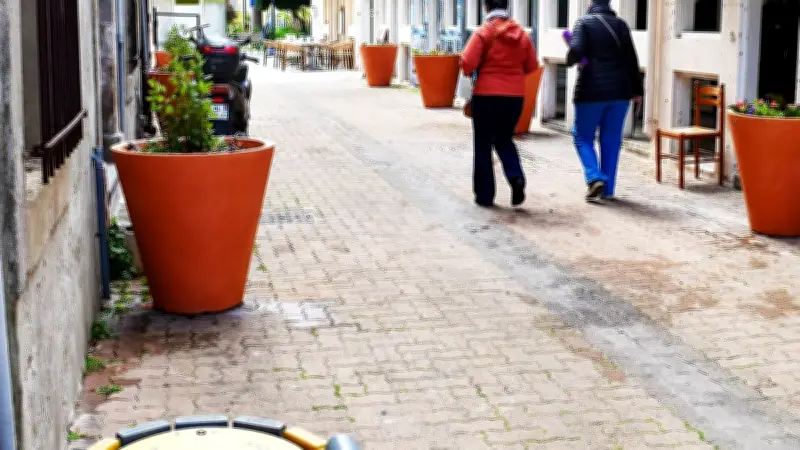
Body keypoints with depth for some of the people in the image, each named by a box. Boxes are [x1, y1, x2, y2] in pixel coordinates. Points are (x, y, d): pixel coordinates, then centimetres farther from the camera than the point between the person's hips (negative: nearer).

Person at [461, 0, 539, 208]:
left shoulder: (483, 33, -10)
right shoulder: (521, 34, 4)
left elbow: (467, 63, -16)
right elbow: (532, 66, 8)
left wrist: (470, 73, 6)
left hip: (487, 94, -4)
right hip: (515, 95, 4)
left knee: (483, 144, 8)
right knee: (504, 139, 20)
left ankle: (485, 195, 10)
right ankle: (516, 176, -5)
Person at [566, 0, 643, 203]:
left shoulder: (584, 22, -1)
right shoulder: (620, 24, 9)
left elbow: (576, 50, -17)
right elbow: (631, 59, 5)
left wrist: (571, 61, 6)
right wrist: (637, 89, 10)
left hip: (591, 90, -3)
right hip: (619, 91, 4)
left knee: (583, 136, 9)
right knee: (611, 141, 10)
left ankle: (595, 178, -11)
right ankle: (607, 189, 11)